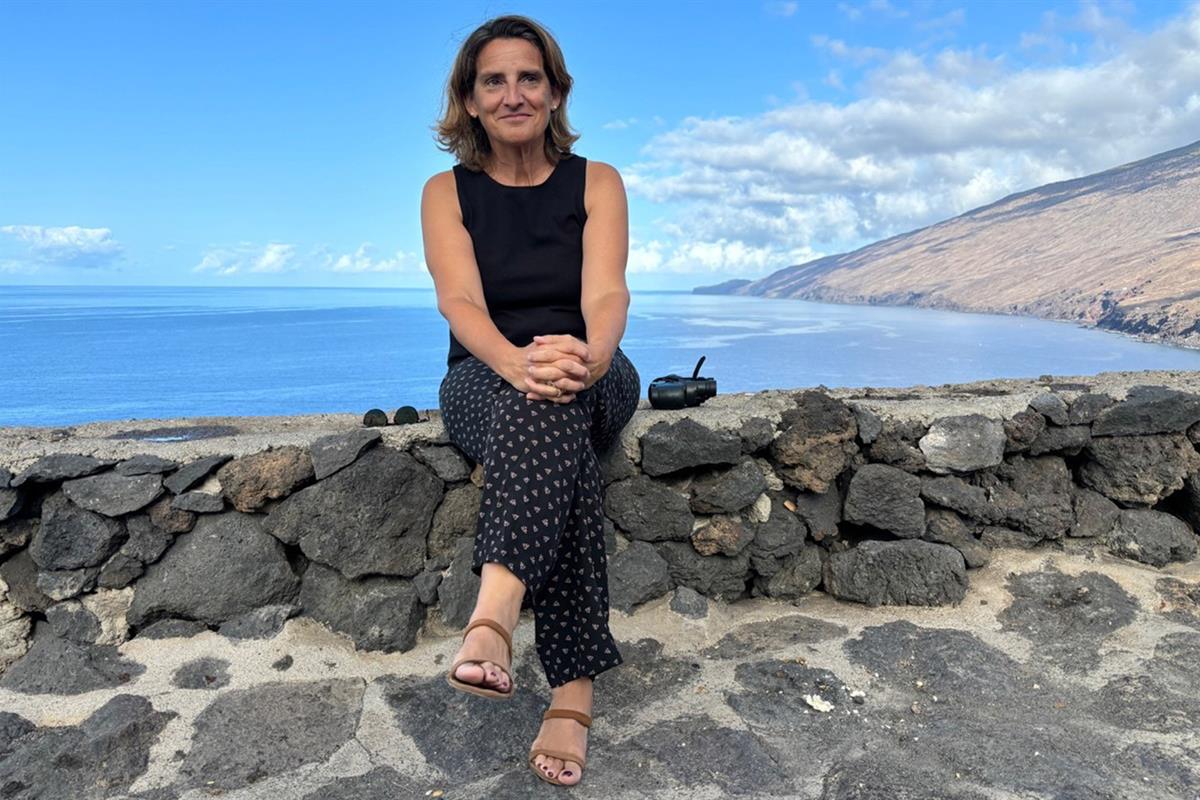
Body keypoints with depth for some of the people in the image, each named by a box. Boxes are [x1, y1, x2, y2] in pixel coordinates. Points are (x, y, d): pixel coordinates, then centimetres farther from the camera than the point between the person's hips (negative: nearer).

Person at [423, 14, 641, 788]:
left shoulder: (597, 182, 5)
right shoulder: (446, 192, 4)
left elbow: (606, 292, -14)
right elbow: (460, 302, -15)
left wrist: (589, 355, -39)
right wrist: (519, 363, -38)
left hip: (593, 383, 1)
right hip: (485, 384, 0)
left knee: (554, 406, -37)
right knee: (552, 429, -37)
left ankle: (494, 614, -49)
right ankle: (574, 689, -45)